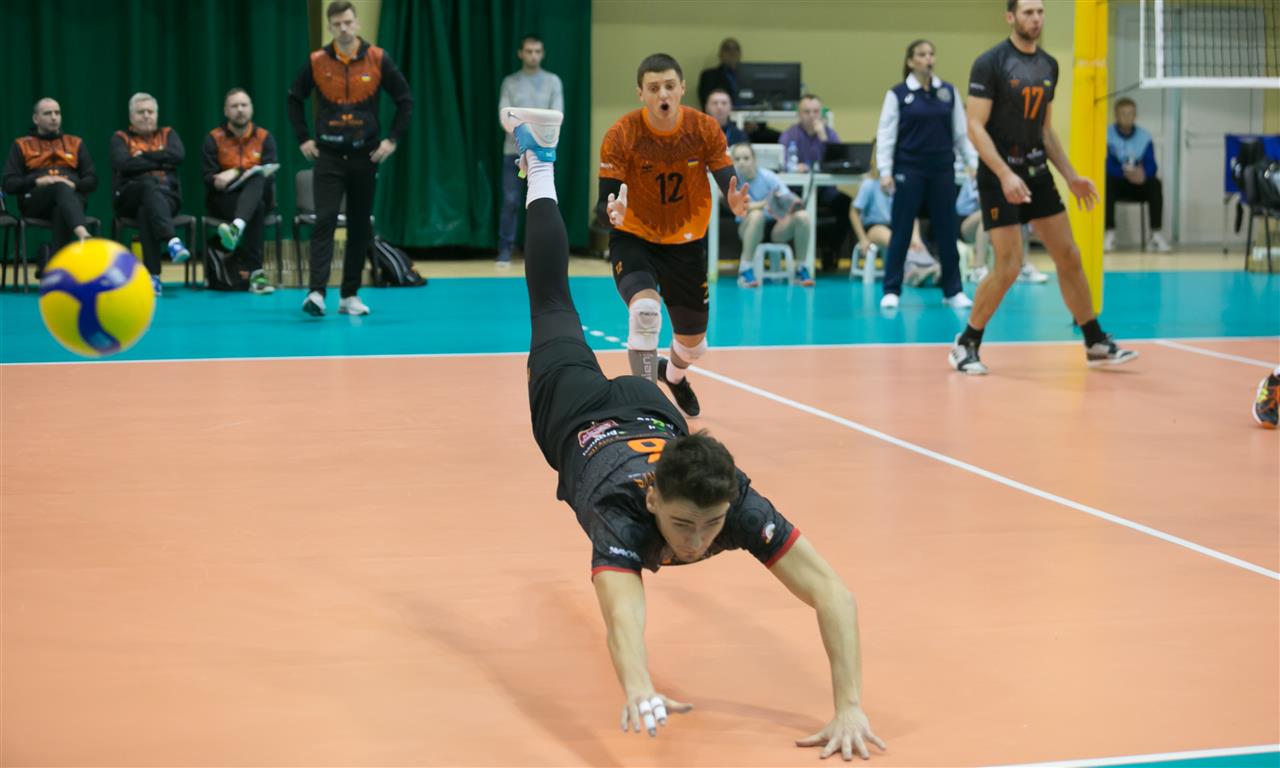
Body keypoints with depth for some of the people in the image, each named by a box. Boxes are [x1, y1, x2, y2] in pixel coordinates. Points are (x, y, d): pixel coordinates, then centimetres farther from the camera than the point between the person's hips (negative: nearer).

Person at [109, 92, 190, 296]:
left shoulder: (168, 134, 21)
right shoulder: (120, 138, 15)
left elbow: (179, 155, -3)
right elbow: (124, 164, -7)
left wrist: (144, 156, -3)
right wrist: (161, 162, -4)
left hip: (167, 195, 1)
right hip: (130, 197, -1)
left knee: (146, 211, -35)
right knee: (150, 185, -38)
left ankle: (152, 274, -45)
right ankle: (172, 240, -59)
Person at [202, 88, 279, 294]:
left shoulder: (264, 137, 6)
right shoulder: (214, 139, 2)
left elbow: (268, 173, -9)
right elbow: (208, 180, -5)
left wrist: (236, 173, -22)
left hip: (257, 193, 2)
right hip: (224, 200, -2)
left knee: (259, 181, -34)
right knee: (256, 207, -35)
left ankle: (236, 228, -60)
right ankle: (254, 272, -42)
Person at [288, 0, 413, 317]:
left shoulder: (378, 60, -3)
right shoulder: (317, 62, -2)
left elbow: (405, 100, 4)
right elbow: (294, 99, 12)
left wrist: (392, 139, -2)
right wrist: (303, 138, 5)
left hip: (365, 156, 1)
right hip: (328, 156, -1)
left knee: (360, 228, 6)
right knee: (324, 222, -12)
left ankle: (350, 295, 14)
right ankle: (316, 292, -18)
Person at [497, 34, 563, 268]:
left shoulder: (553, 81, 5)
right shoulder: (510, 82, 7)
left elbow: (556, 116, -2)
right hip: (514, 151, 0)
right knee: (511, 201, 0)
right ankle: (505, 251, 5)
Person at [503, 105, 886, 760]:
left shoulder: (739, 506, -44)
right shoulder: (626, 514, -49)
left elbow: (834, 593, -52)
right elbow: (623, 617, -68)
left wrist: (851, 708, -65)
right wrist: (639, 694, -88)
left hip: (648, 413, 1)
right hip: (576, 419, -1)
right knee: (553, 308, 28)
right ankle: (540, 166, 48)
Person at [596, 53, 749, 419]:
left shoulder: (704, 129, -15)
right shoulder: (621, 135, -20)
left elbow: (728, 185, -15)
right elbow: (603, 204, -20)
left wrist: (736, 203, -39)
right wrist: (612, 212, -44)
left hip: (686, 242, 3)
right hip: (634, 240, -3)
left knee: (693, 341, 14)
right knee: (645, 309, -33)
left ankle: (673, 375, 52)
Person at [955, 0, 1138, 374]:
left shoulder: (1049, 66, 9)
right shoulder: (990, 63, -11)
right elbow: (975, 126, -15)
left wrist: (1070, 175, 11)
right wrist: (1005, 174, -24)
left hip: (1037, 172, 7)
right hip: (999, 176, -7)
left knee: (1069, 257, 7)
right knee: (1008, 267, -10)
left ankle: (1096, 344, 16)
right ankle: (966, 345, 6)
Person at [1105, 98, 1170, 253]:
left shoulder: (1145, 136, -1)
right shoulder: (1107, 135, -8)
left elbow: (1151, 166, -10)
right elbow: (1106, 165, -20)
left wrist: (1142, 174, -36)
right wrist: (1125, 173, -39)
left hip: (1138, 184, 2)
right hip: (1117, 183, -2)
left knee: (1155, 184, -27)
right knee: (1107, 182, -35)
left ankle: (1155, 235, -26)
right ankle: (1109, 234, -32)